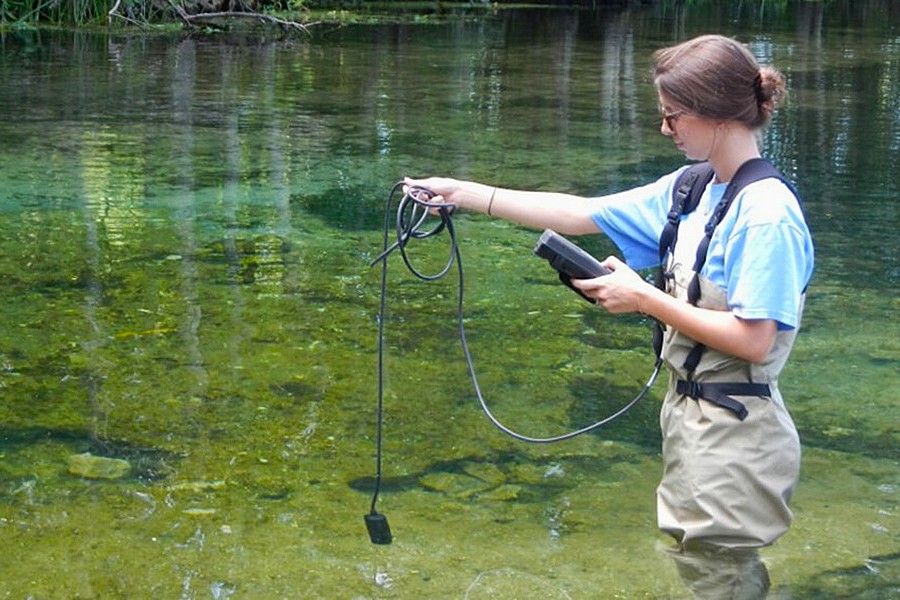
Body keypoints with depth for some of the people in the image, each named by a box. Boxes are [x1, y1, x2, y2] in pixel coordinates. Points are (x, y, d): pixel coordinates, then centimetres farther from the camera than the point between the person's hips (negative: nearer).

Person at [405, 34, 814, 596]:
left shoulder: (768, 214, -20)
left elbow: (754, 341, -23)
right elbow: (581, 213, 7)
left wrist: (644, 299, -17)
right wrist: (463, 193, 4)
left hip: (735, 438, -8)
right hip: (691, 416, 8)